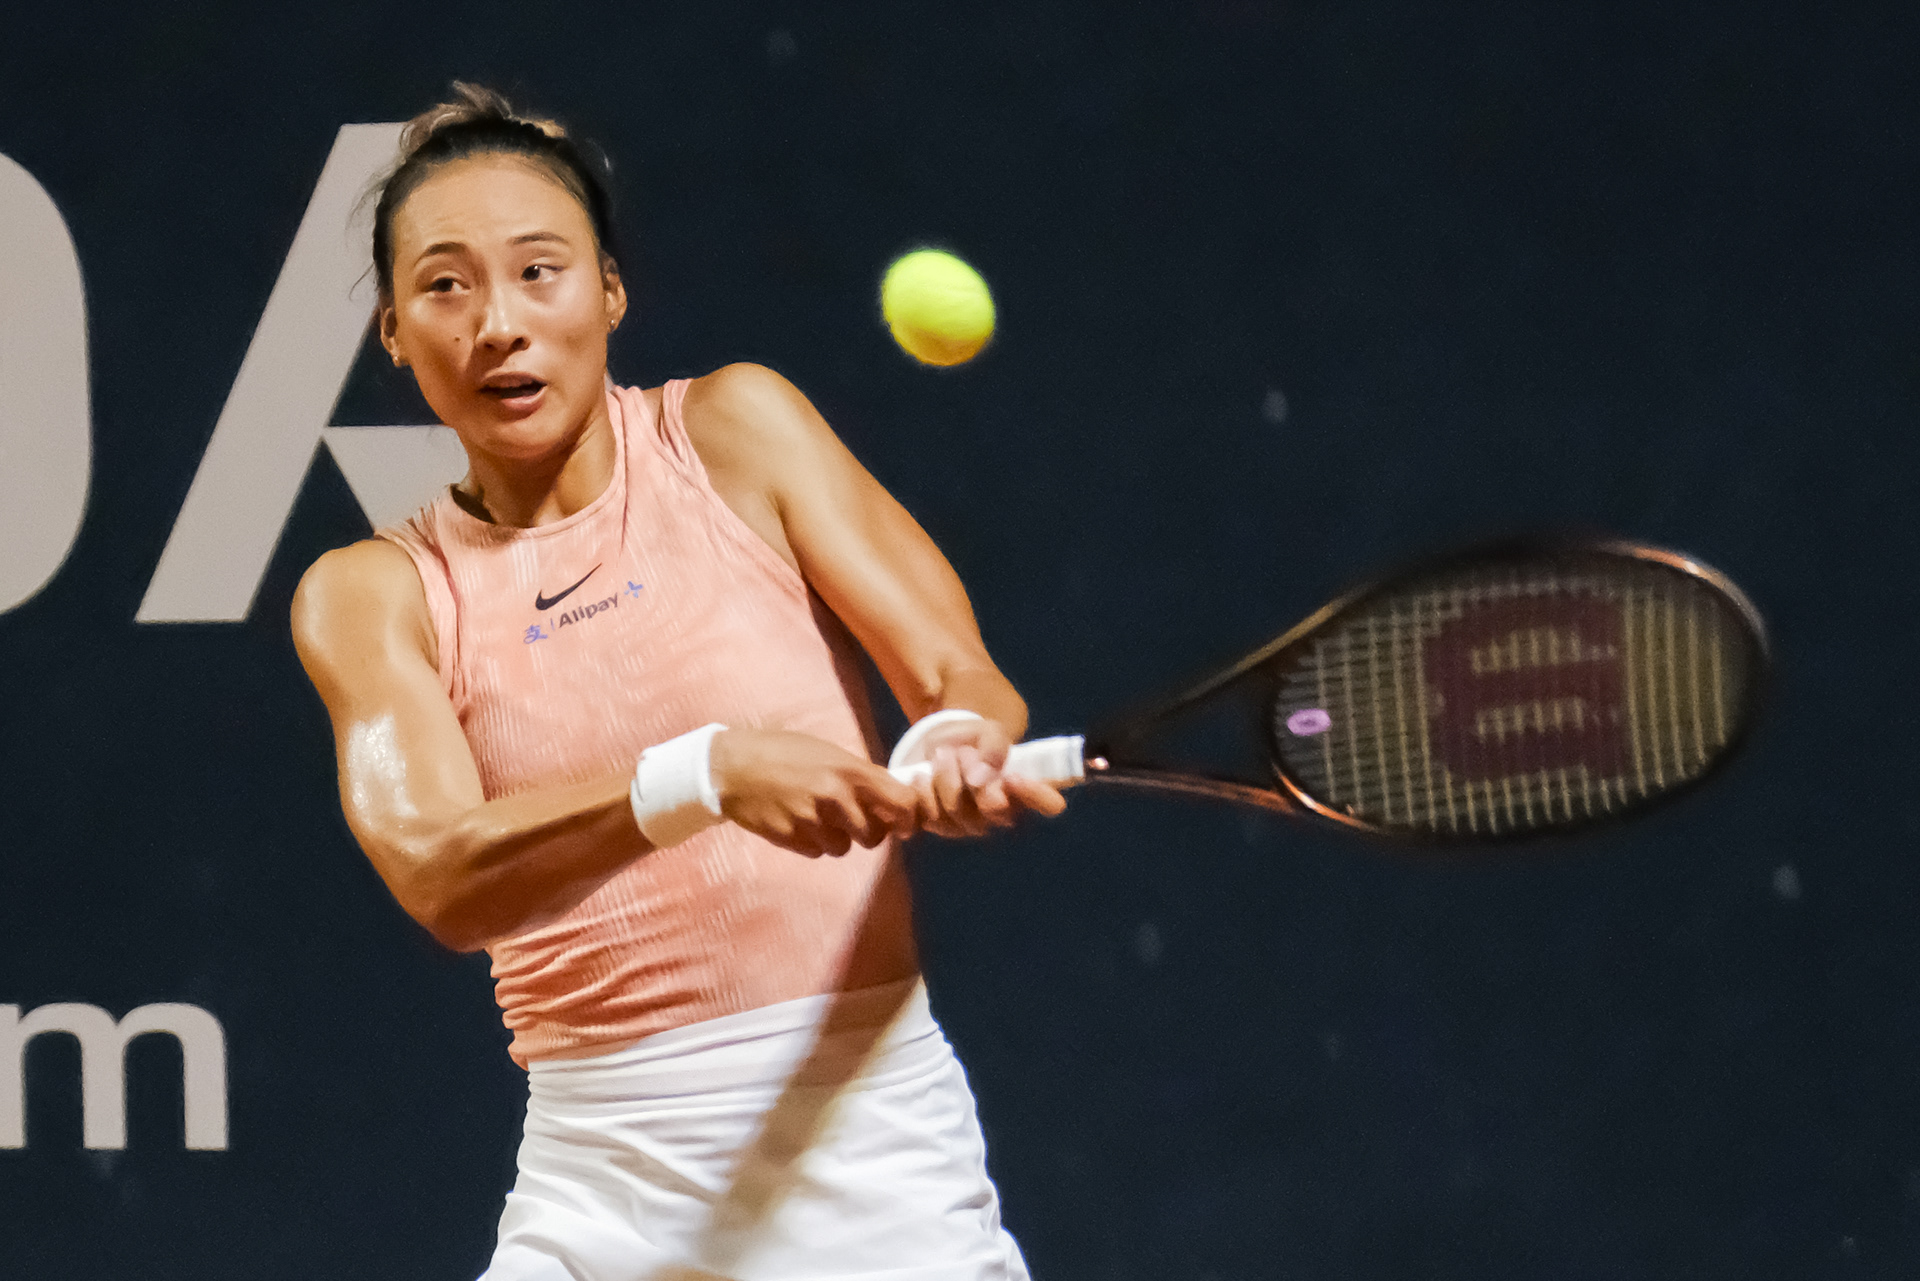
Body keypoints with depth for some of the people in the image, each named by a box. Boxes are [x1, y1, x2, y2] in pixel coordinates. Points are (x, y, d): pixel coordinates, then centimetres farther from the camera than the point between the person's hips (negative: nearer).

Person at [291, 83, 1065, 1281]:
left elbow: (958, 676, -3)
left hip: (864, 1135, -1)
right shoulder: (372, 595, 2)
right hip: (599, 1183, 1)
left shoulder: (736, 430, 3)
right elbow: (438, 877, -15)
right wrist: (708, 774, -30)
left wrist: (960, 747, -28)